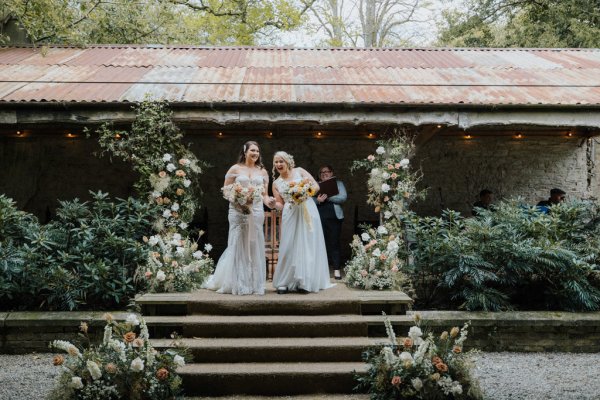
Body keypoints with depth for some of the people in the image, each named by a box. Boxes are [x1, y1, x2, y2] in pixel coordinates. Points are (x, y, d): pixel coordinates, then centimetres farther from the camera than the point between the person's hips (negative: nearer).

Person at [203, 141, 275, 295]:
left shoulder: (263, 172, 14)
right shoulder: (235, 169, 5)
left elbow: (264, 194, 12)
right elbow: (225, 189, 3)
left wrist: (269, 201, -9)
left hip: (256, 212, 3)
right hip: (238, 211, -2)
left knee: (254, 247, 2)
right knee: (237, 246, -2)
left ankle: (254, 284, 11)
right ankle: (238, 284, 6)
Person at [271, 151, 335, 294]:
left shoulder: (299, 171, 6)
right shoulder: (276, 184, 11)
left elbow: (316, 186, 3)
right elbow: (280, 204, 9)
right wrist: (272, 203, -13)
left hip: (307, 211, -1)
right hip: (290, 215, 1)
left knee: (307, 245, -2)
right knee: (289, 247, -2)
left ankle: (305, 282, 1)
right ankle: (284, 282, 4)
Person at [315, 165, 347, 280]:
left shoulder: (338, 183, 12)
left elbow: (343, 197, -4)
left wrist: (327, 197, -11)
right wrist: (317, 200, -15)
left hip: (334, 217, -1)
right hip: (319, 217, 1)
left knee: (334, 242, -2)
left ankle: (336, 269, 0)